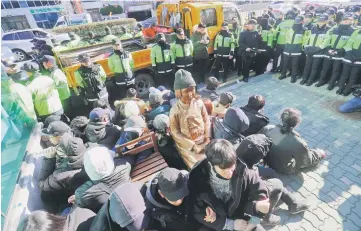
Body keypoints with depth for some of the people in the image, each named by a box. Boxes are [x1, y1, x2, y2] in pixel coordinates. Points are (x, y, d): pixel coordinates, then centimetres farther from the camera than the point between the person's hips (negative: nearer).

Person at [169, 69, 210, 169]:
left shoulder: (199, 103, -8)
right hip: (187, 145, -3)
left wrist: (207, 139, -6)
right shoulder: (175, 110, -17)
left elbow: (206, 121, 3)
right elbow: (175, 133, -12)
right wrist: (193, 146, -13)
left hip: (203, 142, 3)